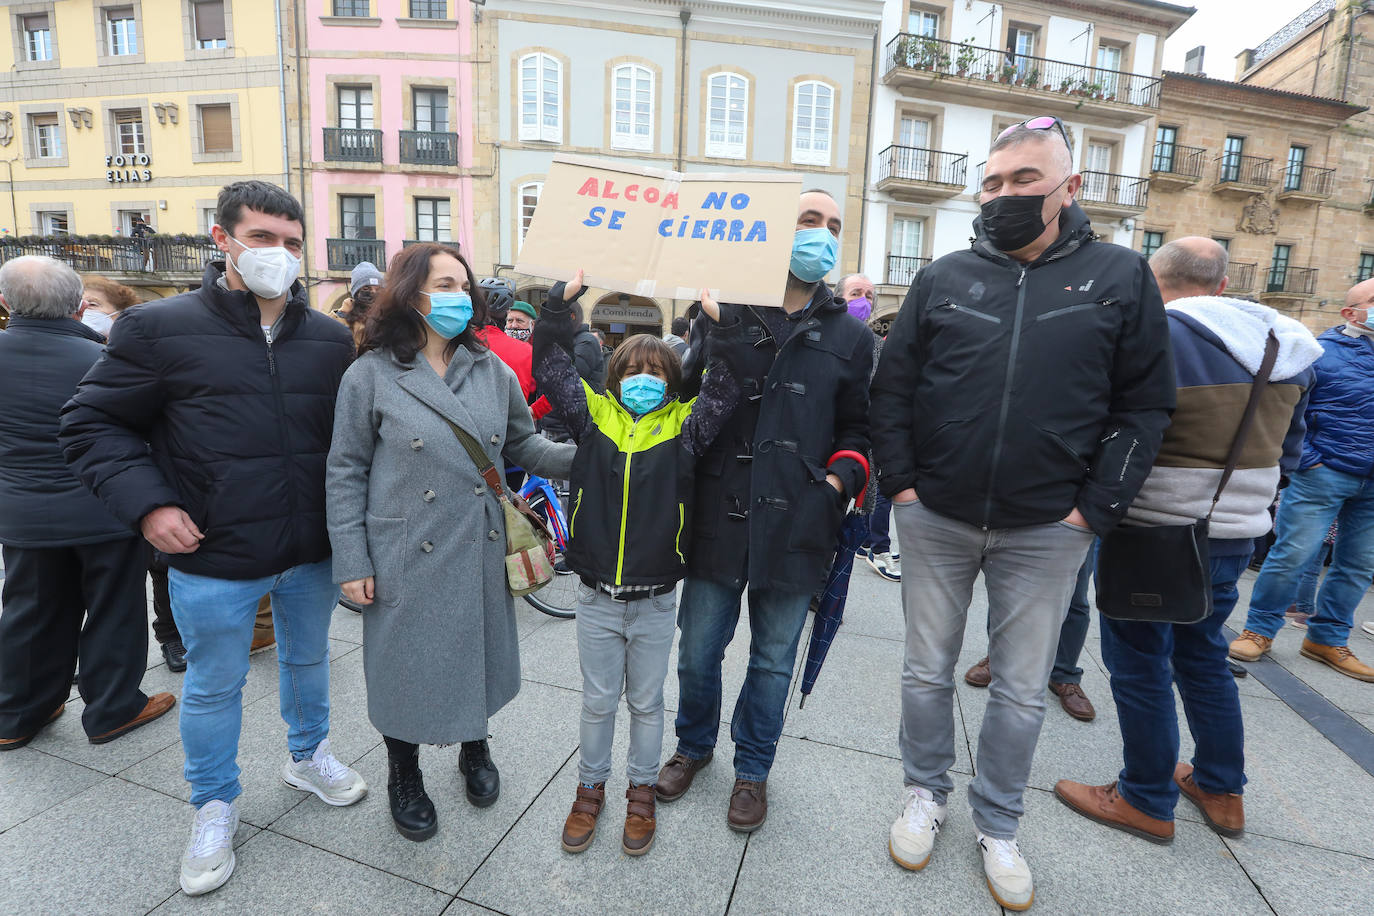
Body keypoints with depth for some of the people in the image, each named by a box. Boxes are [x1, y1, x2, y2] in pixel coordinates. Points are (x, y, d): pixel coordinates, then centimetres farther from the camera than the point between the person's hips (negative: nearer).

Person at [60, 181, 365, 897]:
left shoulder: (331, 340, 1)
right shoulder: (160, 328, -8)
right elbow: (92, 422, 0)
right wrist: (146, 503, -14)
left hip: (313, 553, 3)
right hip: (213, 560, -2)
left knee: (308, 660, 22)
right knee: (213, 686, 15)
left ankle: (308, 756, 48)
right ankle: (215, 806, 39)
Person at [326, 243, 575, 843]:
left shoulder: (494, 372, 3)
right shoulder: (371, 375, -6)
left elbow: (524, 444, 9)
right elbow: (346, 474, -4)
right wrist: (351, 563, -6)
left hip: (478, 555, 3)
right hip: (405, 561, -3)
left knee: (476, 654, 17)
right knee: (407, 666, 12)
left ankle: (474, 750, 47)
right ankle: (404, 779, 40)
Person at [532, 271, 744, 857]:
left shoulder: (682, 426, -2)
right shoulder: (594, 416, 0)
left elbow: (726, 388, -10)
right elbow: (551, 369, -2)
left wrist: (722, 324, -19)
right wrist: (562, 300, -9)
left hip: (655, 600, 0)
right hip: (597, 596, 1)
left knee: (646, 702, 18)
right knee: (598, 700, 18)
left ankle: (642, 792, 39)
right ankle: (590, 787, 40)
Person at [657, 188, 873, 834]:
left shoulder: (848, 335, 8)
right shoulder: (722, 315, 3)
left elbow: (856, 427, 12)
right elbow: (684, 398, 10)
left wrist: (842, 478, -3)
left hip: (796, 530, 1)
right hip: (718, 521, 0)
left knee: (773, 660, 15)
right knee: (697, 652, 13)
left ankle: (752, 767, 41)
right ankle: (695, 744, 43)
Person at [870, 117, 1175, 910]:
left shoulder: (1121, 277, 1)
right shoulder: (945, 278, 3)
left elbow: (1146, 406, 1)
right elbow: (893, 388, 4)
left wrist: (1096, 510, -7)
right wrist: (901, 482, -4)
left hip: (1047, 531, 0)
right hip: (935, 520, 1)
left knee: (1022, 690, 13)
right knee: (928, 671, 14)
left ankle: (998, 828, 35)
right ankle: (926, 796, 37)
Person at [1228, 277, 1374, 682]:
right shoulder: (1318, 352, -5)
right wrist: (1306, 461, -14)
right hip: (1323, 474, -6)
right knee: (1292, 556, -6)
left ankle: (1327, 638, 23)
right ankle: (1259, 630, 7)